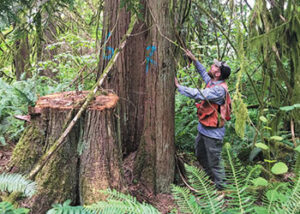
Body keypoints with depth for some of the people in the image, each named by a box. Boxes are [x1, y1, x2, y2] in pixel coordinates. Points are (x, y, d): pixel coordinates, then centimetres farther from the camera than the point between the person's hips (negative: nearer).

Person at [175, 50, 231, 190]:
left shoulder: (219, 89, -27)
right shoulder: (212, 82, 2)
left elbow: (197, 94, -31)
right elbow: (203, 72, 20)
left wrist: (178, 86, -22)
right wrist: (194, 60, 10)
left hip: (213, 132, -10)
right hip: (203, 129, 10)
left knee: (214, 160, 4)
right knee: (200, 154, 25)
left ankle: (220, 187, 22)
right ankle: (210, 178, 45)